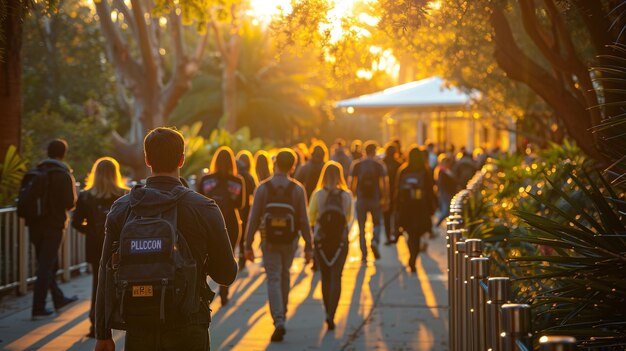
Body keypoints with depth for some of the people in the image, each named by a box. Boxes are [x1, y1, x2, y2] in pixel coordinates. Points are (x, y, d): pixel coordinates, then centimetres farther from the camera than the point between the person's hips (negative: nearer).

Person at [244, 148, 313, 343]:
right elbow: (303, 220, -7)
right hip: (290, 241, 2)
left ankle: (279, 321, -14)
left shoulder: (263, 188, -8)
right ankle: (282, 313, 36)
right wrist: (308, 246, -3)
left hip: (269, 241, -2)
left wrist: (248, 245, -3)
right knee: (284, 276, 23)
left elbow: (254, 219, -8)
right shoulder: (297, 189, -6)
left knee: (274, 280, 0)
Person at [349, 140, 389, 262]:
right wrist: (386, 200, -2)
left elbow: (352, 183, -2)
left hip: (361, 200, 1)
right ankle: (375, 241, -12)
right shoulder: (380, 165, -3)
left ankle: (364, 255, 4)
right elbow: (385, 183, -8)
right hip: (375, 200, -1)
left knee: (361, 228, 7)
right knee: (377, 223, 17)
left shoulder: (357, 164, 1)